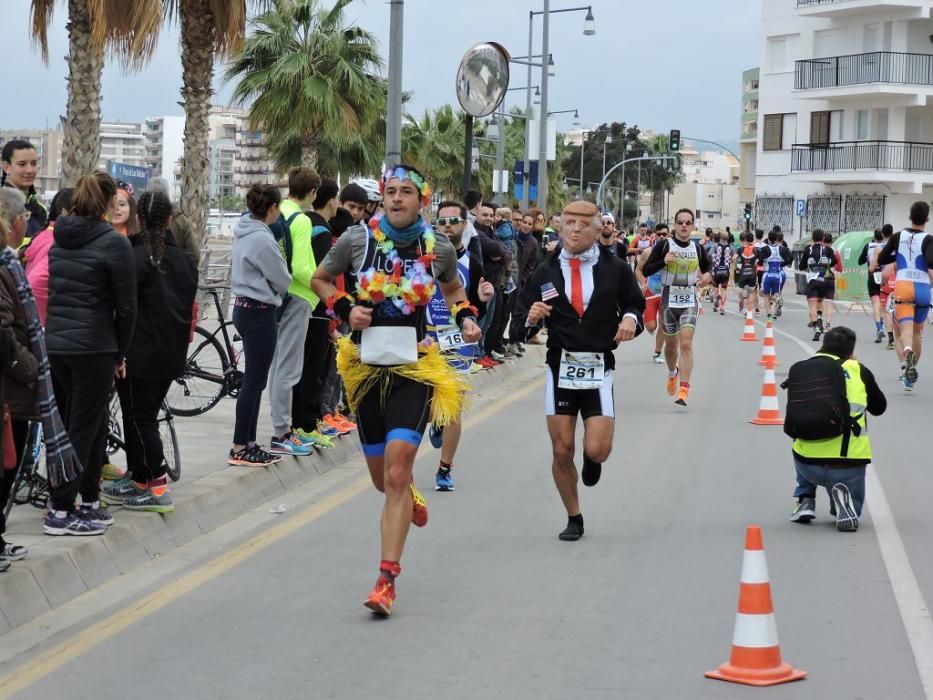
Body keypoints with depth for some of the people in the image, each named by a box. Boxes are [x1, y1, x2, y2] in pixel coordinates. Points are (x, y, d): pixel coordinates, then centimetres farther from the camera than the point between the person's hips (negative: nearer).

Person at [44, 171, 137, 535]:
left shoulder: (58, 238, 9)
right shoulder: (113, 243, -10)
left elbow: (49, 291, 14)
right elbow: (126, 306, -8)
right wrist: (121, 354, 3)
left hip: (54, 342, 6)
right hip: (93, 346, -6)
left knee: (90, 423, 17)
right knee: (83, 428, 0)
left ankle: (89, 501, 21)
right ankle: (60, 511, -1)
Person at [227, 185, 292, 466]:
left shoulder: (244, 233, 9)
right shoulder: (262, 239, -19)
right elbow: (282, 281, -13)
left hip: (243, 306, 10)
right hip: (260, 312, -10)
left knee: (253, 379, 14)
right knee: (255, 381, -3)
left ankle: (248, 443, 18)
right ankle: (240, 449, 1)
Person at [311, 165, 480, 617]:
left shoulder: (439, 249, -1)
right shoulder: (358, 240, -4)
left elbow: (453, 290, 20)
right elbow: (319, 280, 12)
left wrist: (466, 318, 0)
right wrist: (344, 308, -6)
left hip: (414, 367, -2)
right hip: (366, 366, 2)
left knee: (396, 472, -15)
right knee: (382, 478, 14)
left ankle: (387, 578, -13)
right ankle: (410, 496, 52)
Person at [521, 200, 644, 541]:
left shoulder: (616, 269, 0)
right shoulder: (545, 272, 4)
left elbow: (635, 304, 11)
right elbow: (525, 316, 9)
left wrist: (630, 318, -11)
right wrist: (532, 317, -14)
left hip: (599, 369, -1)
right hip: (560, 368, 1)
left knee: (597, 450, -9)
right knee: (562, 451, 3)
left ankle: (592, 460, 31)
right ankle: (574, 519, 22)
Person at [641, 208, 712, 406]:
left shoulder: (697, 248, 3)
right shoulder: (664, 246, -5)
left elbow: (707, 267, 21)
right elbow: (646, 270, -6)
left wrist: (707, 276, -2)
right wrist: (663, 261, -22)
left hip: (690, 301, 0)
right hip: (669, 300, 0)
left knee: (686, 343, -15)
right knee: (671, 343, 15)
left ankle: (684, 390, -18)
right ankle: (672, 373, 48)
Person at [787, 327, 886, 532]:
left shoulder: (799, 369, 6)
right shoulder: (858, 370, 3)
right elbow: (879, 407, 19)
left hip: (808, 465, 1)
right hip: (849, 466, -1)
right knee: (853, 508, 28)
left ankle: (805, 500, 22)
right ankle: (843, 501, -7)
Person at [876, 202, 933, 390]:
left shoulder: (898, 237, 6)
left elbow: (881, 260, 12)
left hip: (902, 286, 0)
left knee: (906, 328, -14)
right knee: (917, 331, 17)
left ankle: (908, 353, -46)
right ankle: (912, 372, 26)